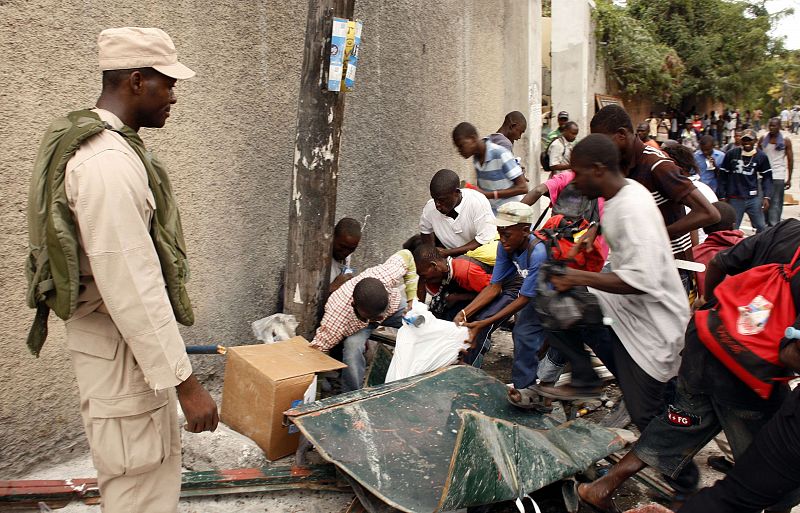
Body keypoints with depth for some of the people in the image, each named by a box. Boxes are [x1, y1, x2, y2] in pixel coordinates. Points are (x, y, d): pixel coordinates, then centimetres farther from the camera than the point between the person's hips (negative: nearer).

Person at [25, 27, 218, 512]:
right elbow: (131, 284, -27)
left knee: (158, 469, 23)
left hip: (131, 336, 10)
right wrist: (184, 380, -23)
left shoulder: (98, 143, 10)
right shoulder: (108, 162, -23)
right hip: (121, 345, -10)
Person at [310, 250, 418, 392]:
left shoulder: (388, 275, -42)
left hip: (394, 307, 3)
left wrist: (413, 300, -21)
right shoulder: (337, 319, -43)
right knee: (353, 347, -34)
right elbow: (317, 349, -29)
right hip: (355, 323, -3)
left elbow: (406, 255, -21)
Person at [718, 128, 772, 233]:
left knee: (761, 227, 8)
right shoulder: (731, 154, -4)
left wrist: (766, 197, -5)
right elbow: (723, 176, 2)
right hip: (734, 199, -1)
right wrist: (722, 196, 0)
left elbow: (767, 177, 6)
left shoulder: (761, 156, -1)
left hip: (754, 198, 1)